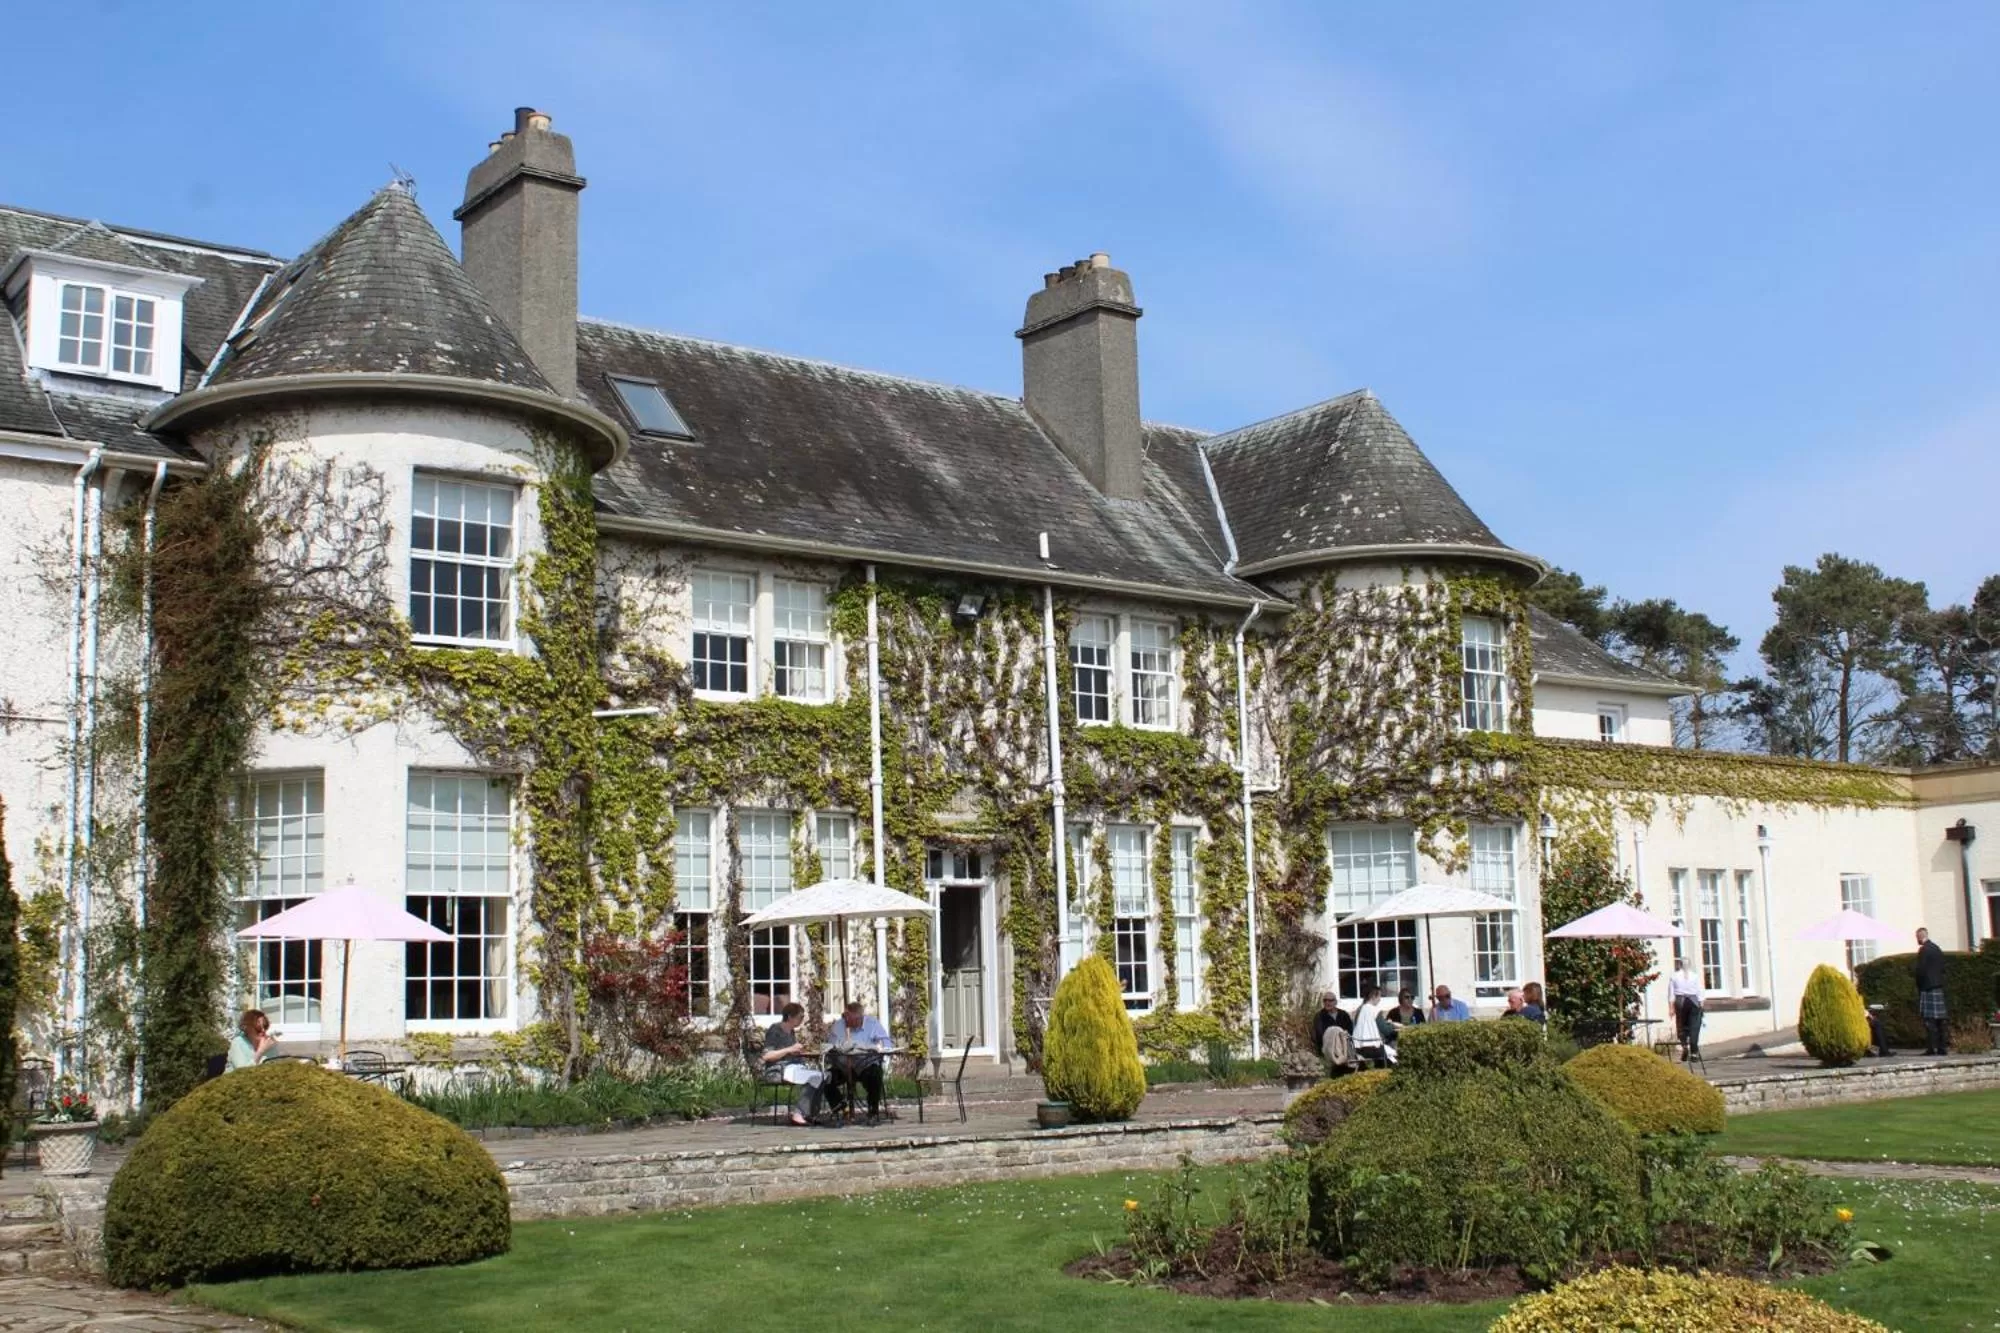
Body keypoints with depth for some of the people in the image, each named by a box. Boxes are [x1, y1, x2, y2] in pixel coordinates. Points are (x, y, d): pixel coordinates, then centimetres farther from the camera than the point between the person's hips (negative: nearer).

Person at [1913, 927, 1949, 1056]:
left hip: (1927, 988, -8)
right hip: (1939, 986, 8)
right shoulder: (1937, 949, 13)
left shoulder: (1923, 950, -12)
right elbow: (1943, 969, 18)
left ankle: (1931, 1047, -12)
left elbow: (1921, 970, -16)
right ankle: (1942, 1047, 8)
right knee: (1939, 1019, 8)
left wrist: (1912, 969, 1)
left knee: (1929, 1019, -8)